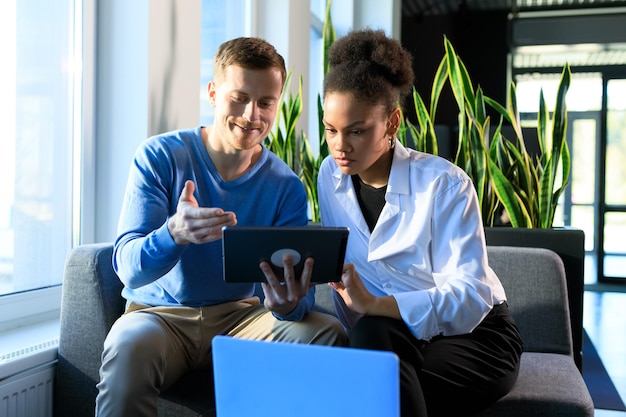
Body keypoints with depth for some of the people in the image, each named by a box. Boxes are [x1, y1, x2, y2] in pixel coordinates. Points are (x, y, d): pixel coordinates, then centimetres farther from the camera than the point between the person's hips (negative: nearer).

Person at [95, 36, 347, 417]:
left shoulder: (286, 186, 0)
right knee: (129, 347, -36)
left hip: (238, 315, 3)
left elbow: (298, 281, -6)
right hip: (160, 312, -2)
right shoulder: (159, 156, -8)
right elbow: (127, 268, -15)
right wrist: (174, 234, -38)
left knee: (327, 333, -22)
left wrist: (288, 305, -33)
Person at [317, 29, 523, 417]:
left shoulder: (444, 184, -18)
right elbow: (343, 274, 5)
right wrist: (356, 333, -10)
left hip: (472, 335, -4)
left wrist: (375, 305, -39)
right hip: (394, 335, 4)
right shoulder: (330, 175, -1)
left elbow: (472, 297, -26)